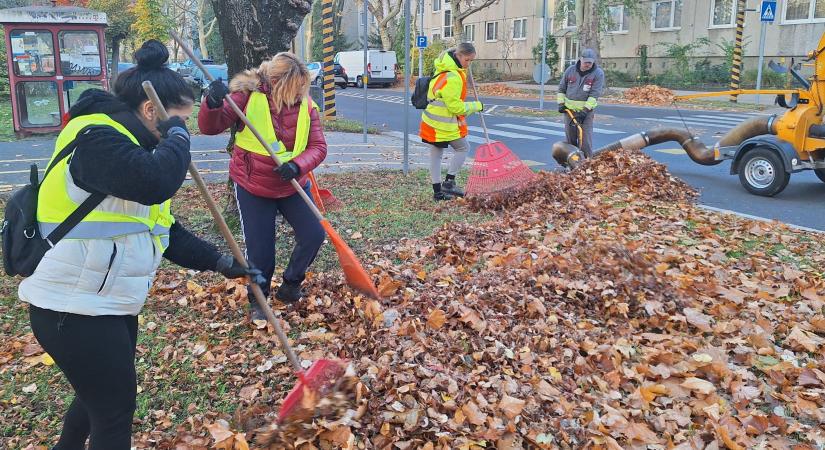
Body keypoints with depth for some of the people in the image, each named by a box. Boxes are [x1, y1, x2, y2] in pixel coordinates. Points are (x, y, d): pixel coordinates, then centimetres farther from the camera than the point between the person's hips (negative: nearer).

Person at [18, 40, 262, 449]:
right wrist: (177, 136, -20)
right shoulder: (96, 138, -19)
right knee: (115, 409, 1)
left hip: (109, 303, 10)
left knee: (102, 396, 26)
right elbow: (155, 183, -40)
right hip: (73, 309, -10)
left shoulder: (129, 144, 14)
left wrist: (218, 262, 9)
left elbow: (163, 230, 16)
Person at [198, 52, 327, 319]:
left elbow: (318, 147, -11)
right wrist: (213, 103, -37)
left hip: (292, 186, 3)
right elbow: (209, 127, -15)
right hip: (252, 188, -3)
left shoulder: (306, 106, -7)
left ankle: (290, 287, 23)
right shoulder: (248, 97, -14)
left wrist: (297, 167, -31)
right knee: (259, 249, 0)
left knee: (314, 235, -3)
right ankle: (257, 301, 27)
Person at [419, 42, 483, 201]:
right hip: (444, 124, -9)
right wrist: (476, 106, -8)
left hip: (432, 121, 9)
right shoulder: (453, 78, -23)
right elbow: (456, 107, -21)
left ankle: (438, 191, 18)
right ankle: (449, 182, 8)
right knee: (463, 148, 9)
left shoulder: (444, 68, 8)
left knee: (436, 154, 11)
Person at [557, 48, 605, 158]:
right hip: (569, 110, 4)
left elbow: (595, 94, -14)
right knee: (570, 139, 11)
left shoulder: (598, 73, -7)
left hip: (586, 111, -4)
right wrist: (561, 103, 4)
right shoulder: (570, 70, 4)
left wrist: (585, 109, -21)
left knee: (585, 140, -8)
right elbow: (561, 88, 14)